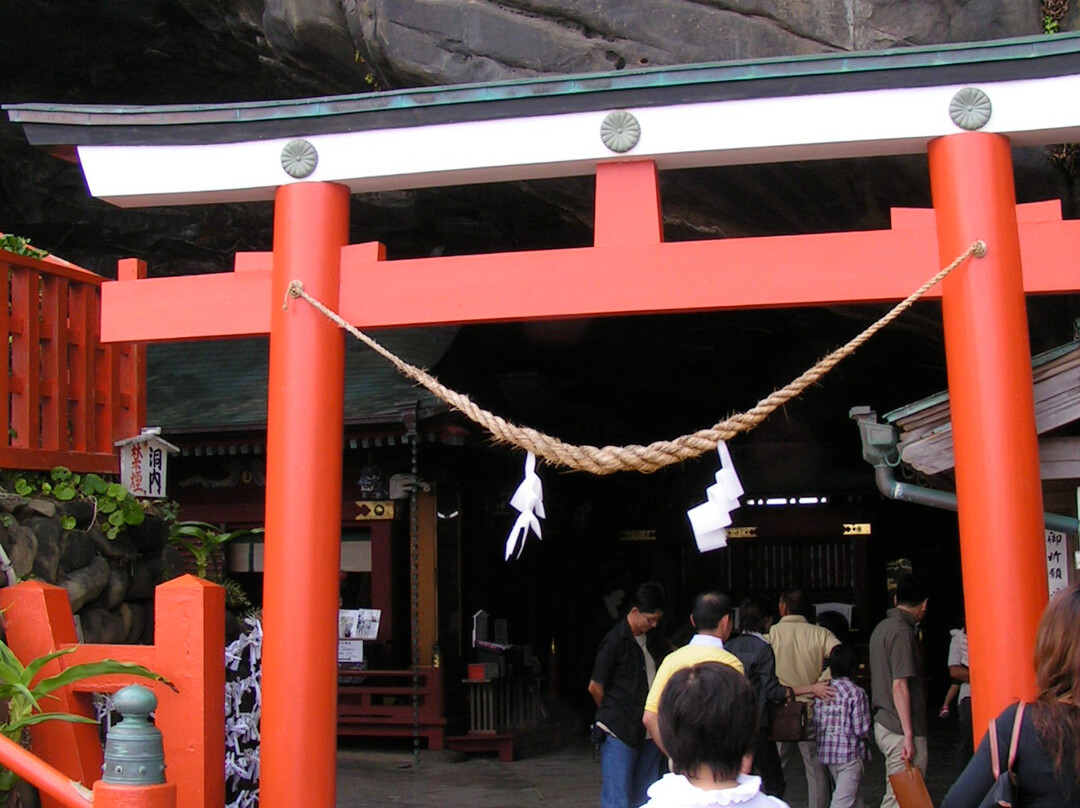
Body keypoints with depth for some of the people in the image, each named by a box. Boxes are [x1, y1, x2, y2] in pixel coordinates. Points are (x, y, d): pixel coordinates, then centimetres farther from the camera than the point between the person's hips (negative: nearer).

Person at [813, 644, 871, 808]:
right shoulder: (857, 693, -11)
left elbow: (816, 723, 5)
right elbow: (861, 729, -12)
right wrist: (866, 740, 8)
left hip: (826, 751, 6)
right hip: (849, 752, -6)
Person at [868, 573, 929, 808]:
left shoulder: (881, 628, 14)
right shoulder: (902, 632, -14)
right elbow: (899, 686, -20)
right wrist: (908, 736, -20)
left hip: (883, 724, 9)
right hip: (900, 730, -9)